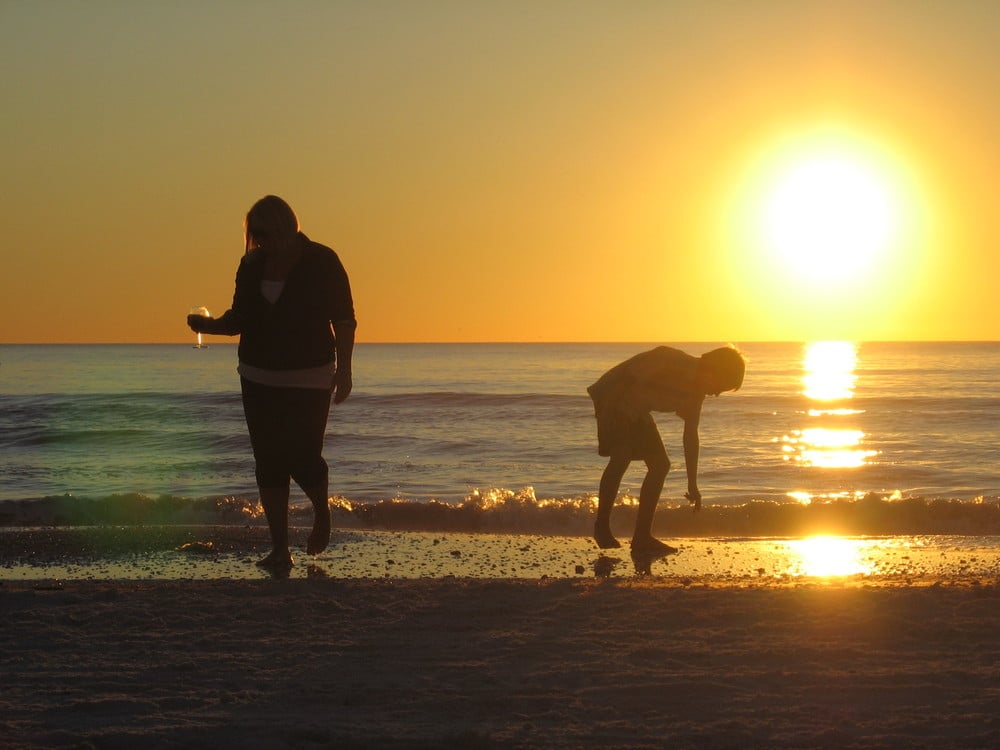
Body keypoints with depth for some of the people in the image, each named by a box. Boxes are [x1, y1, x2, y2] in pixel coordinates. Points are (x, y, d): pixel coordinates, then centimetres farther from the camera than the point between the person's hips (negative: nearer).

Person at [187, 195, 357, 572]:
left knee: (303, 458, -10)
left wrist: (343, 370, -11)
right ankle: (280, 550, 7)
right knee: (269, 462, 1)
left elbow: (344, 320, -5)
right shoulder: (252, 266, 4)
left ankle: (322, 513, 23)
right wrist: (208, 324, -10)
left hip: (309, 379, -4)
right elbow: (239, 319, 10)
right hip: (259, 380, 4)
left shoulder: (322, 262, -7)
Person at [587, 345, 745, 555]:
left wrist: (692, 485, 9)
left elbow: (691, 435, 7)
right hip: (612, 398, -9)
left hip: (636, 409, 9)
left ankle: (642, 537, 4)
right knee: (622, 458, -26)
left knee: (660, 465, 2)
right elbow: (631, 385, -28)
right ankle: (602, 526, -11)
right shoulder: (668, 360, -27)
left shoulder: (696, 390, -1)